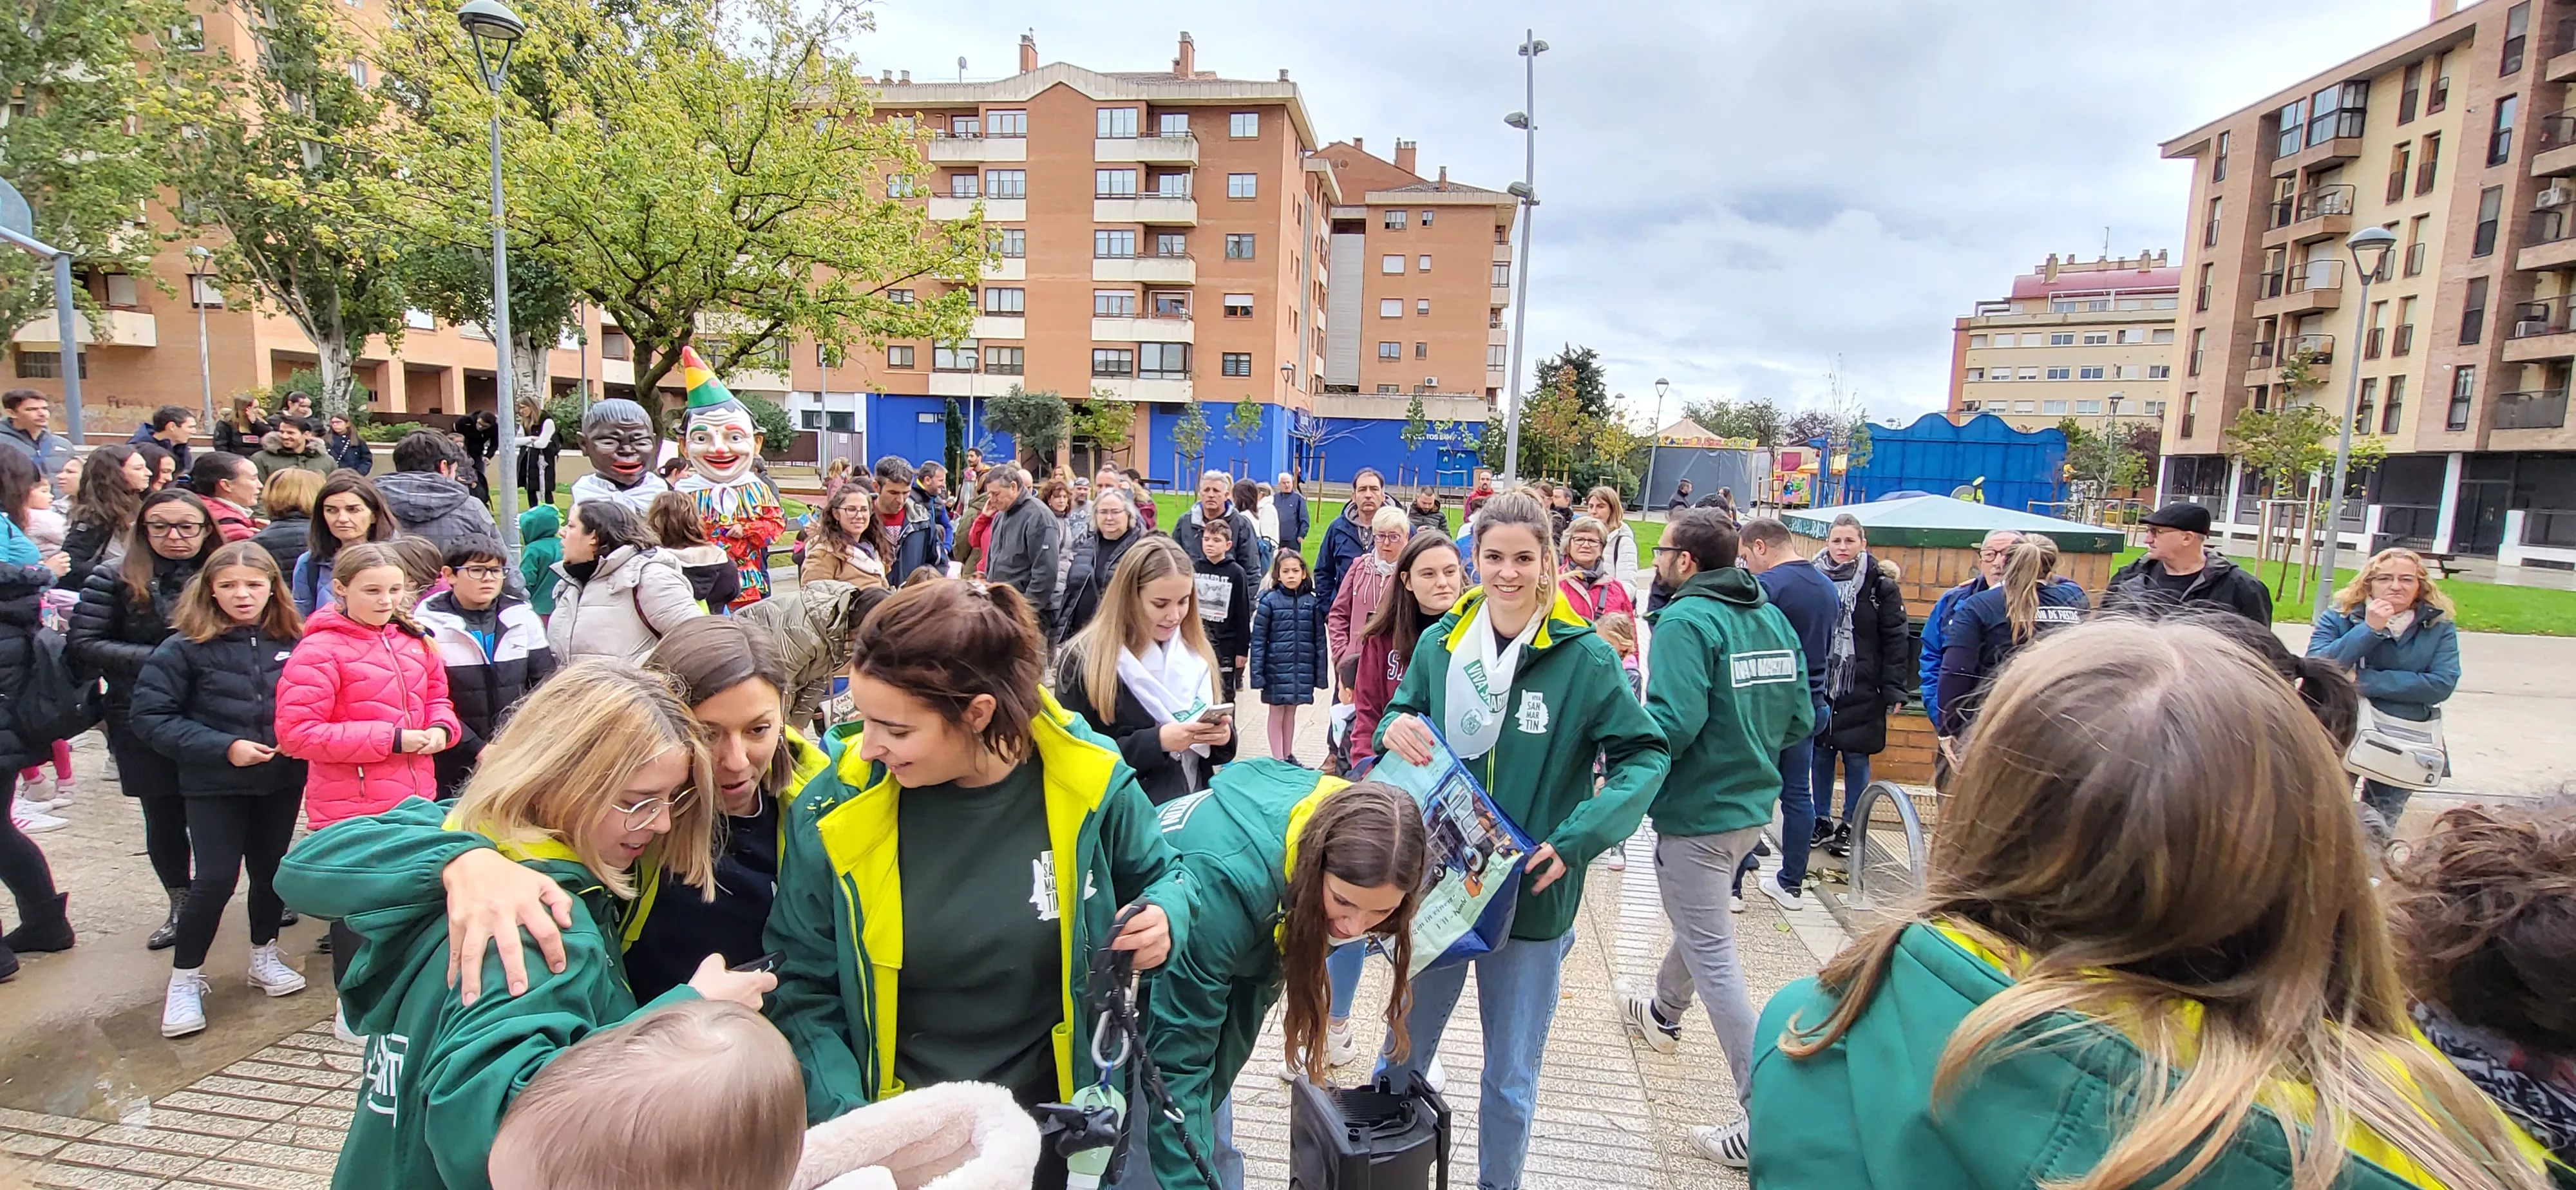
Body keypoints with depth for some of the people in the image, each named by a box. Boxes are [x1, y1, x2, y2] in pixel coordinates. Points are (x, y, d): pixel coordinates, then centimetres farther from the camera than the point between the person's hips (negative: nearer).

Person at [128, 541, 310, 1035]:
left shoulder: (292, 643, -4)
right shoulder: (186, 648, -10)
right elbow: (151, 717, -9)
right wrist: (223, 748, -17)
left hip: (282, 780, 2)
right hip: (216, 785, -2)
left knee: (271, 869, 14)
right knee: (215, 879, -3)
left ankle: (264, 955, 34)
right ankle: (185, 978, 16)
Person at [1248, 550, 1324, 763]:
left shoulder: (1311, 602, 1)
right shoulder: (1269, 601, -7)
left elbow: (1319, 639, 4)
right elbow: (1258, 640, -6)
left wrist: (1320, 673, 2)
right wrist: (1256, 673, -10)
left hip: (1302, 671, 3)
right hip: (1277, 670, -3)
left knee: (1291, 713, 16)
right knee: (1277, 713, 8)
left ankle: (1288, 756, 29)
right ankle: (1277, 759, 17)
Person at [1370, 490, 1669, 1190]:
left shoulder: (1585, 657, -13)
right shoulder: (1442, 642, -4)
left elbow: (1645, 757, -9)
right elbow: (1402, 719, 7)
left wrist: (1576, 840, -20)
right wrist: (1395, 730, -17)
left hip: (1531, 898, -2)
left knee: (1510, 1079, 15)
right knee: (1403, 1050, 20)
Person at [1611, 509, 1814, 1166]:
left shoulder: (1686, 621, -19)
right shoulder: (1773, 618, 4)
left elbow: (1672, 725, -29)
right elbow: (1800, 722, 7)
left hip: (1697, 815, -9)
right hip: (1753, 805, 9)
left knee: (1714, 960, 0)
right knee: (1701, 919, 28)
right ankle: (1663, 1012, 52)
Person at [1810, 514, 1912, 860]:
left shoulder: (1880, 584, -3)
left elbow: (1895, 640, -4)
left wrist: (1894, 690, -7)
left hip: (1862, 691, -2)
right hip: (1817, 686, 2)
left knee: (1856, 759, 6)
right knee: (1819, 756, 10)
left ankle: (1850, 827, 18)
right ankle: (1821, 820, 25)